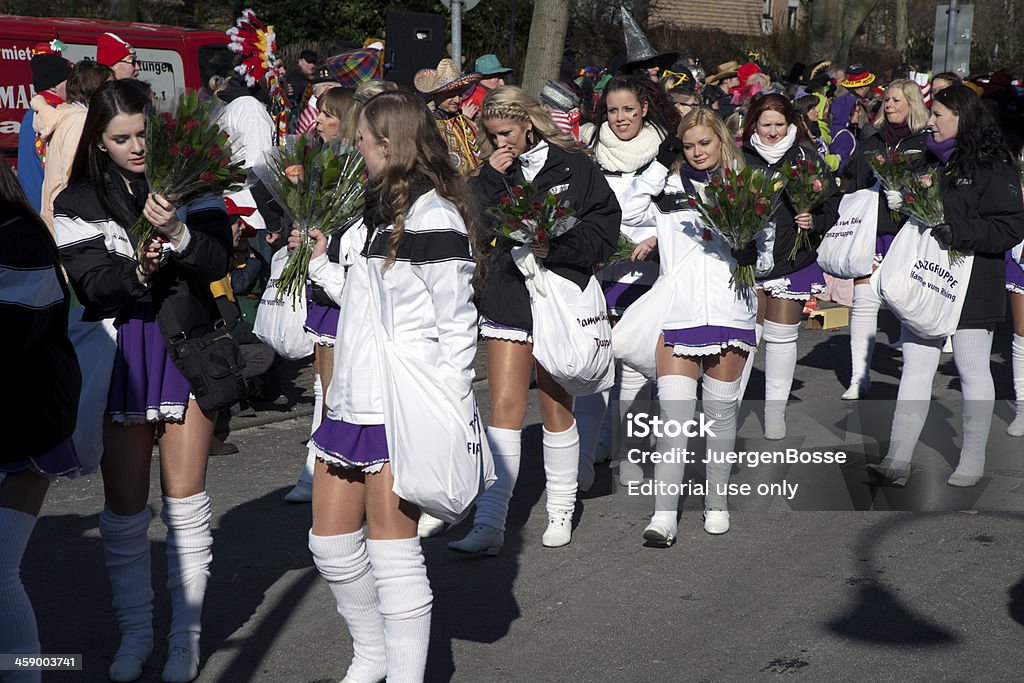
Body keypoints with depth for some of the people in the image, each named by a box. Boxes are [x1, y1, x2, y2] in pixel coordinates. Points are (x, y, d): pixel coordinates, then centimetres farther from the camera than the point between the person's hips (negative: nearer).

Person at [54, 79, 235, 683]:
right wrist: (140, 269, -25)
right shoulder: (80, 203, 2)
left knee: (186, 498, 3)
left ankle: (186, 633, 16)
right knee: (124, 506, 6)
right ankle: (135, 632, 22)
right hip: (120, 355, 1)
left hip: (187, 347, 0)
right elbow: (92, 284, -7)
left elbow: (220, 261, -6)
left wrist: (179, 234, -24)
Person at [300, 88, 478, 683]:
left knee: (391, 552, -3)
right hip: (353, 399, 9)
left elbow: (458, 322, -14)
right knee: (331, 543, 14)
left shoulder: (432, 215, -12)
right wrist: (321, 264, 24)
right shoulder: (381, 209, 17)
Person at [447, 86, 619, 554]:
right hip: (508, 298, 2)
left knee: (556, 407, 8)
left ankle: (561, 512, 24)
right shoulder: (496, 171, 10)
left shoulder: (574, 167, -1)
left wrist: (555, 247, -18)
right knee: (505, 409, -4)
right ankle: (489, 524, -5)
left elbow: (605, 226, -6)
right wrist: (491, 177, -9)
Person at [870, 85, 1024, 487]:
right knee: (915, 366, 0)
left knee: (973, 371, 5)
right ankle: (897, 461, -1)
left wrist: (957, 232, -23)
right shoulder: (931, 160, 12)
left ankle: (973, 462, 17)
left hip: (973, 284, -6)